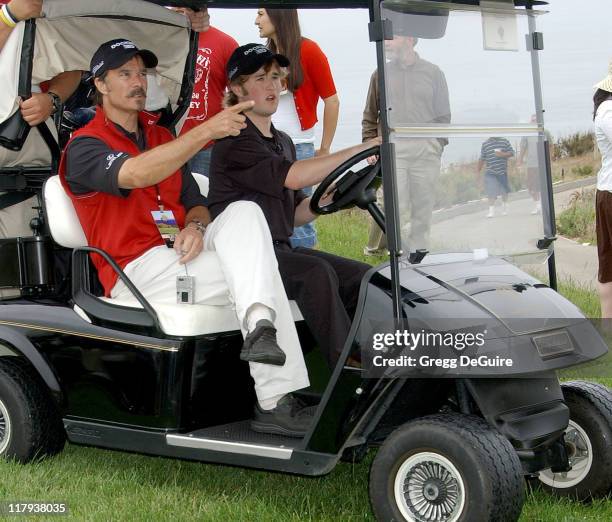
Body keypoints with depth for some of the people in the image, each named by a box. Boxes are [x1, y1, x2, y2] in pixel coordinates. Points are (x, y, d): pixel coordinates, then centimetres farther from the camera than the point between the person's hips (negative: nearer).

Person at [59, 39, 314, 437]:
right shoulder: (84, 147, -4)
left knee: (245, 212, -24)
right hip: (135, 270, -6)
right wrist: (207, 131, -36)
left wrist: (196, 226, -8)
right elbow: (134, 174, -27)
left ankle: (260, 328, -45)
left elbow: (193, 201, 20)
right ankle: (275, 403, -31)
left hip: (180, 256, 6)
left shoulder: (160, 136, 22)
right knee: (255, 266, -25)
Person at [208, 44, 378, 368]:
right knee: (317, 272, -34)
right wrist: (363, 149, -23)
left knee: (362, 276, -11)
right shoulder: (235, 141, -9)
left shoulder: (282, 142, 21)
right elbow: (293, 177, -23)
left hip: (281, 250, 9)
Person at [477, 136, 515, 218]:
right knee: (491, 192, -11)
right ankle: (491, 210, -6)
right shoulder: (485, 144, 3)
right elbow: (482, 159, 8)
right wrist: (478, 171, 8)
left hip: (502, 171, 1)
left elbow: (512, 153, 3)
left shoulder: (505, 141, 3)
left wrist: (502, 154, -15)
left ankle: (504, 207, 37)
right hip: (490, 172, -1)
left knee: (504, 191, 15)